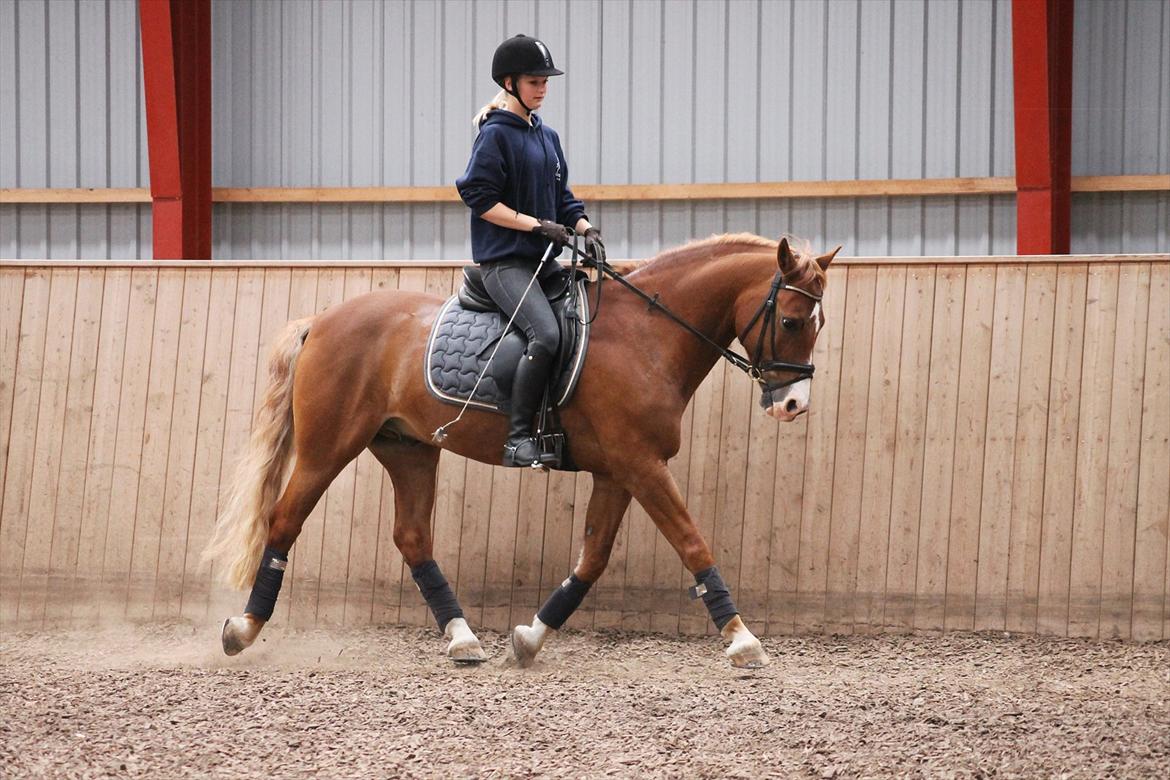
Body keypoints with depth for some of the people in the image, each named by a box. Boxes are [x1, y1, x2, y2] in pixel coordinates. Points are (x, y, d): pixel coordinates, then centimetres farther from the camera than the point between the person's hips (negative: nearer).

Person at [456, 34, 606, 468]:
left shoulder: (547, 137, 17)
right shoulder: (496, 135, -6)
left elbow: (562, 198, 20)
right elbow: (481, 198, -13)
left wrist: (585, 229, 0)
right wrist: (537, 225, -17)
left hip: (543, 260, 9)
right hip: (504, 260, -9)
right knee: (546, 334, -28)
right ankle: (518, 439, -24)